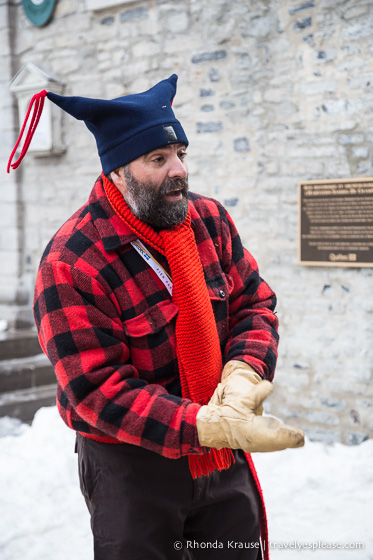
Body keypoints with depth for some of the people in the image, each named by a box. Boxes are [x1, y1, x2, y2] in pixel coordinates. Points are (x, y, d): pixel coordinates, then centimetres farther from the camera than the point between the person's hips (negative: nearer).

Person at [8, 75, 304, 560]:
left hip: (225, 463, 5)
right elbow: (97, 390, -23)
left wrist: (243, 375, -21)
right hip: (130, 469, -5)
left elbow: (254, 304, 1)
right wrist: (207, 427, -32)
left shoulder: (210, 220, -2)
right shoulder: (69, 265, -20)